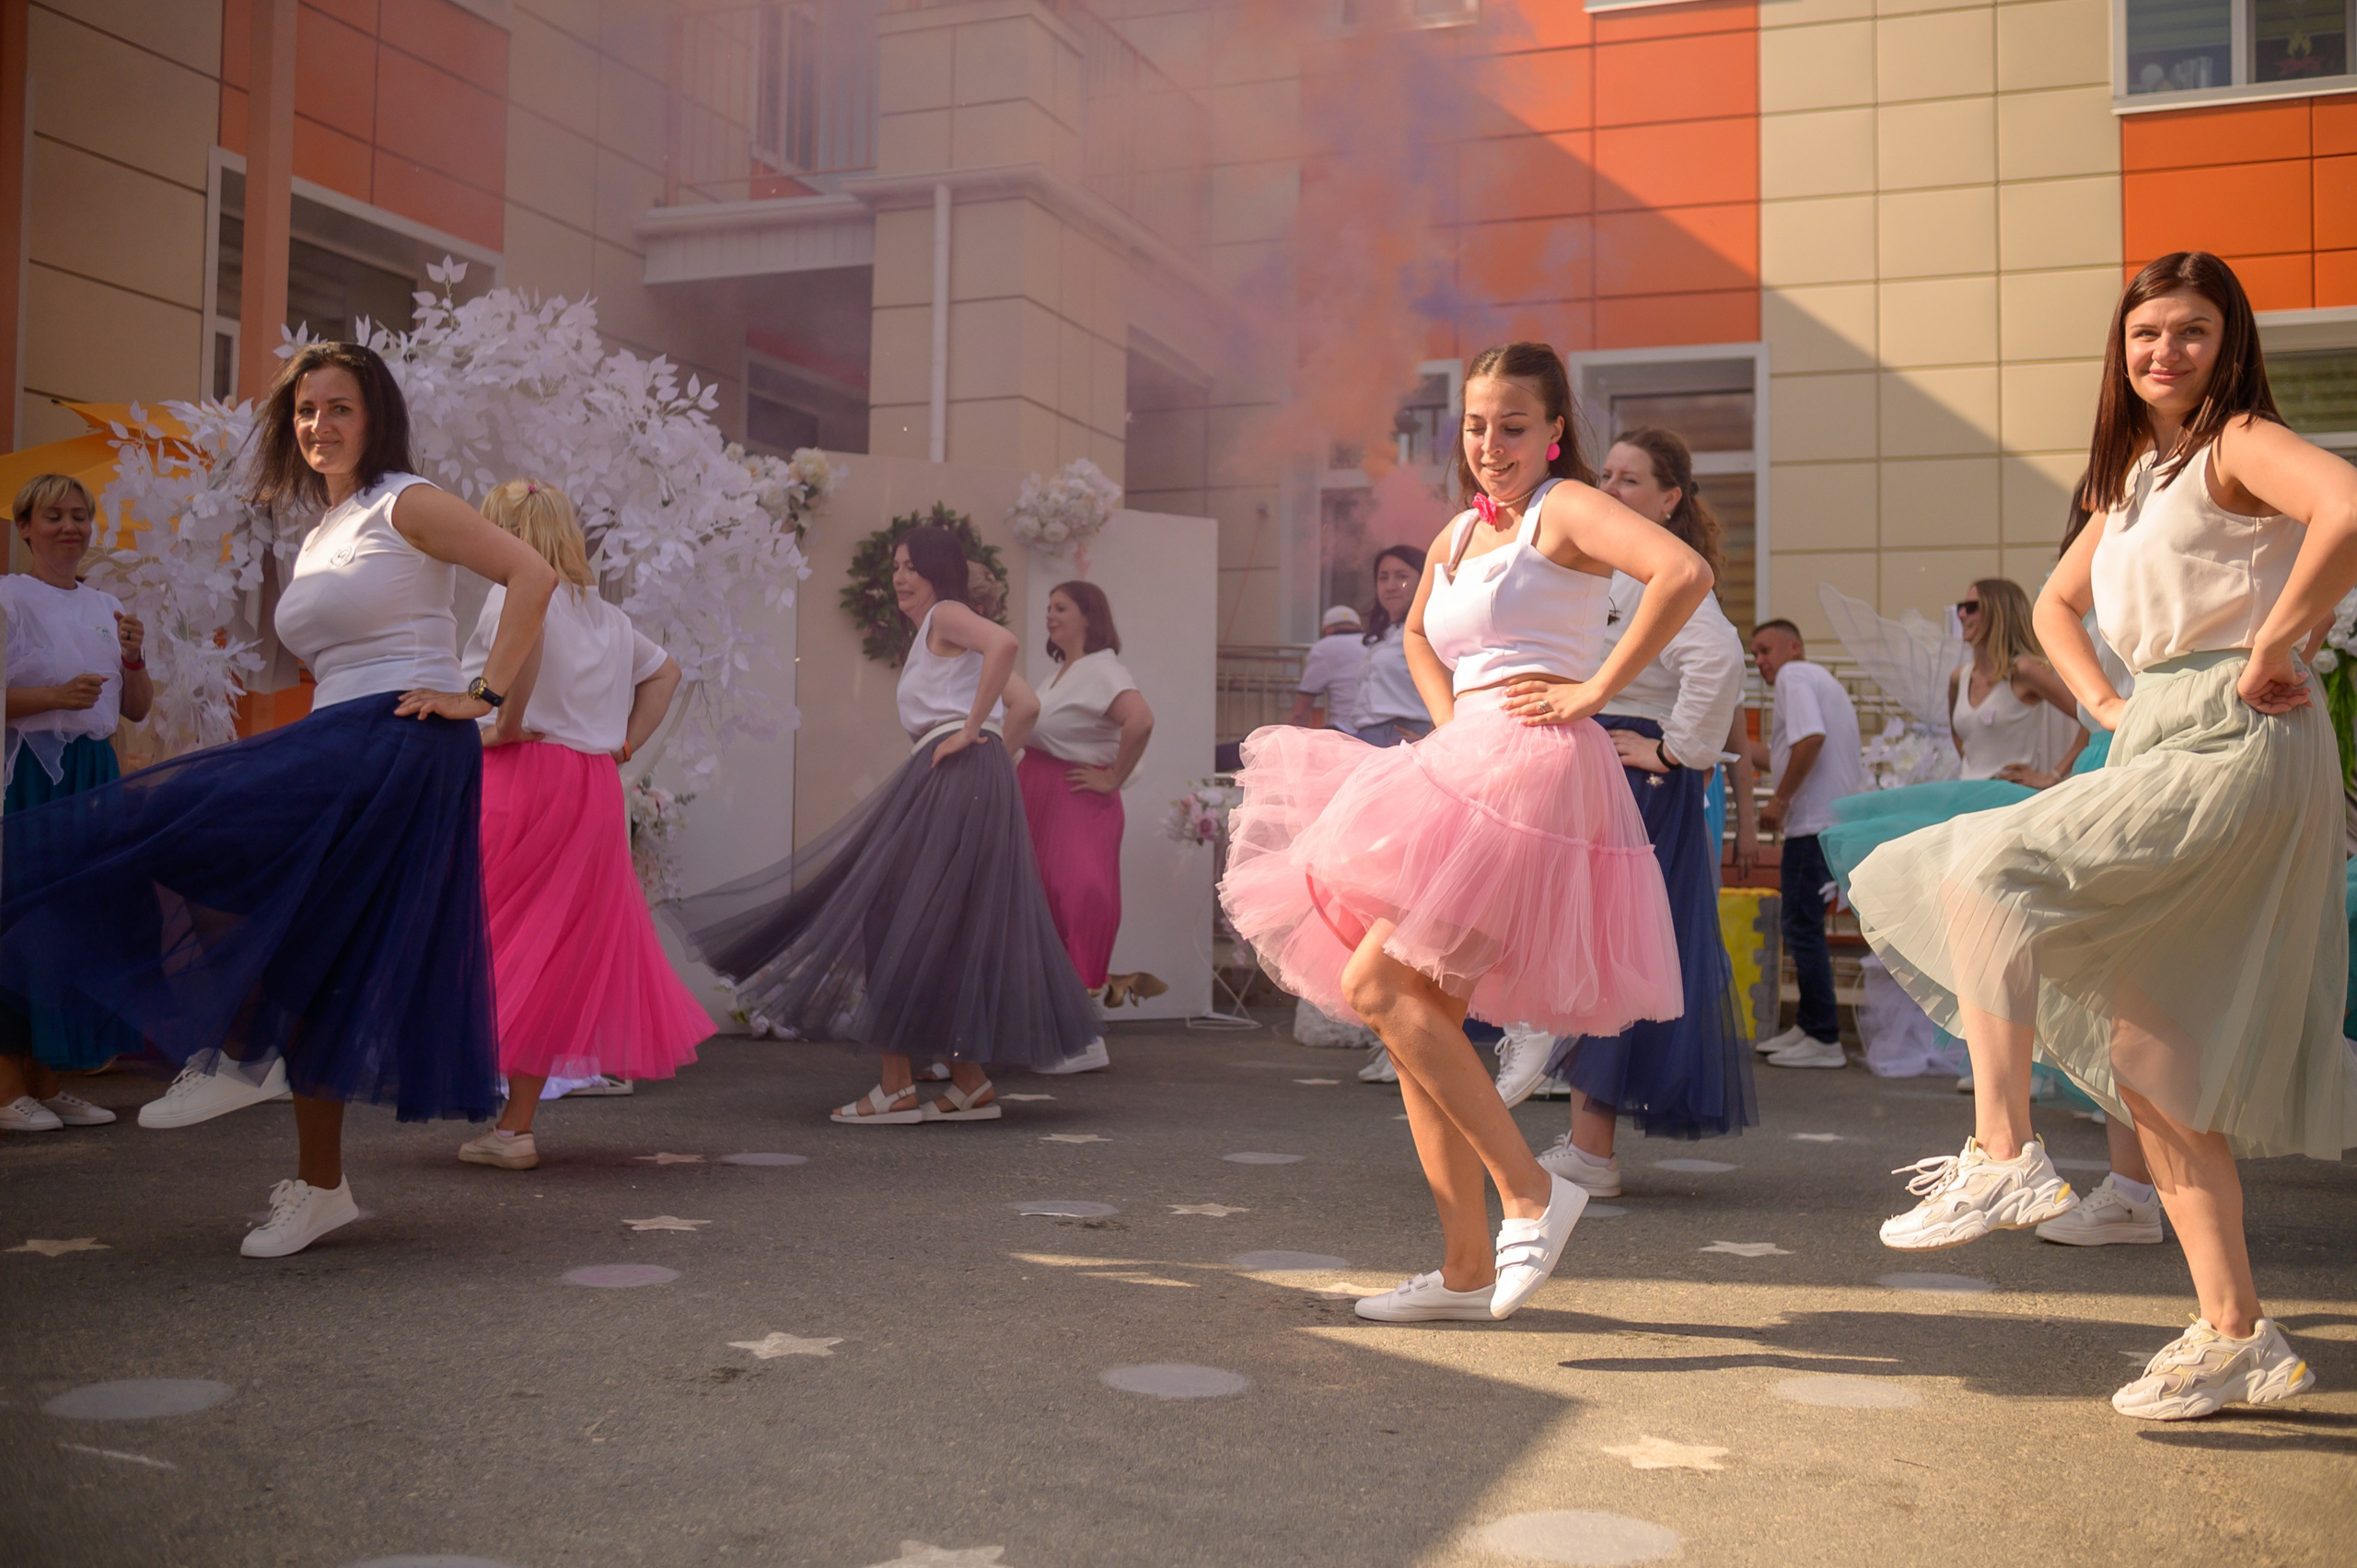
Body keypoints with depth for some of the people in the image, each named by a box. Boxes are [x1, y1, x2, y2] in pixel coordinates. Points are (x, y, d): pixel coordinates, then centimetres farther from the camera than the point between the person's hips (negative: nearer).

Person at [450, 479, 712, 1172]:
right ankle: (516, 1126, 11)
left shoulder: (515, 593, -5)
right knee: (560, 950, 8)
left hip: (518, 778, -7)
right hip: (594, 794, 7)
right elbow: (666, 671, 27)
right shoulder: (607, 615, 16)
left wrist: (505, 724, -19)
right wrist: (627, 744, 18)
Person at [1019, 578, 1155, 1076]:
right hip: (1039, 801, 10)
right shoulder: (1062, 672, 17)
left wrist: (1114, 778, -22)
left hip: (1077, 804, -10)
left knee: (1075, 906, -8)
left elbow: (1140, 719, -30)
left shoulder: (1101, 670, -13)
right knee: (1043, 904, 11)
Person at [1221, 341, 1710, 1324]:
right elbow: (1418, 634, 39)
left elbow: (1685, 573, -22)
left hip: (1528, 768, -9)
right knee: (1422, 1018, 7)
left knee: (1379, 986, -16)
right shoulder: (1457, 536, 20)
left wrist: (1594, 689, -17)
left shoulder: (1565, 509, -4)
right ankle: (1468, 1268, 13)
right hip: (1464, 769, 9)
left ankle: (1530, 1191, -9)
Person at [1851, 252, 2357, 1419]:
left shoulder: (2238, 446, -6)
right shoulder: (2135, 472, 19)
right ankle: (2235, 1335, 13)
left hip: (2233, 748, -9)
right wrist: (2103, 703, 16)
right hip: (2158, 745, 9)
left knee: (1989, 872, -17)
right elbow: (2057, 601, 32)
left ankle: (2002, 1157, -11)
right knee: (2151, 1058, 7)